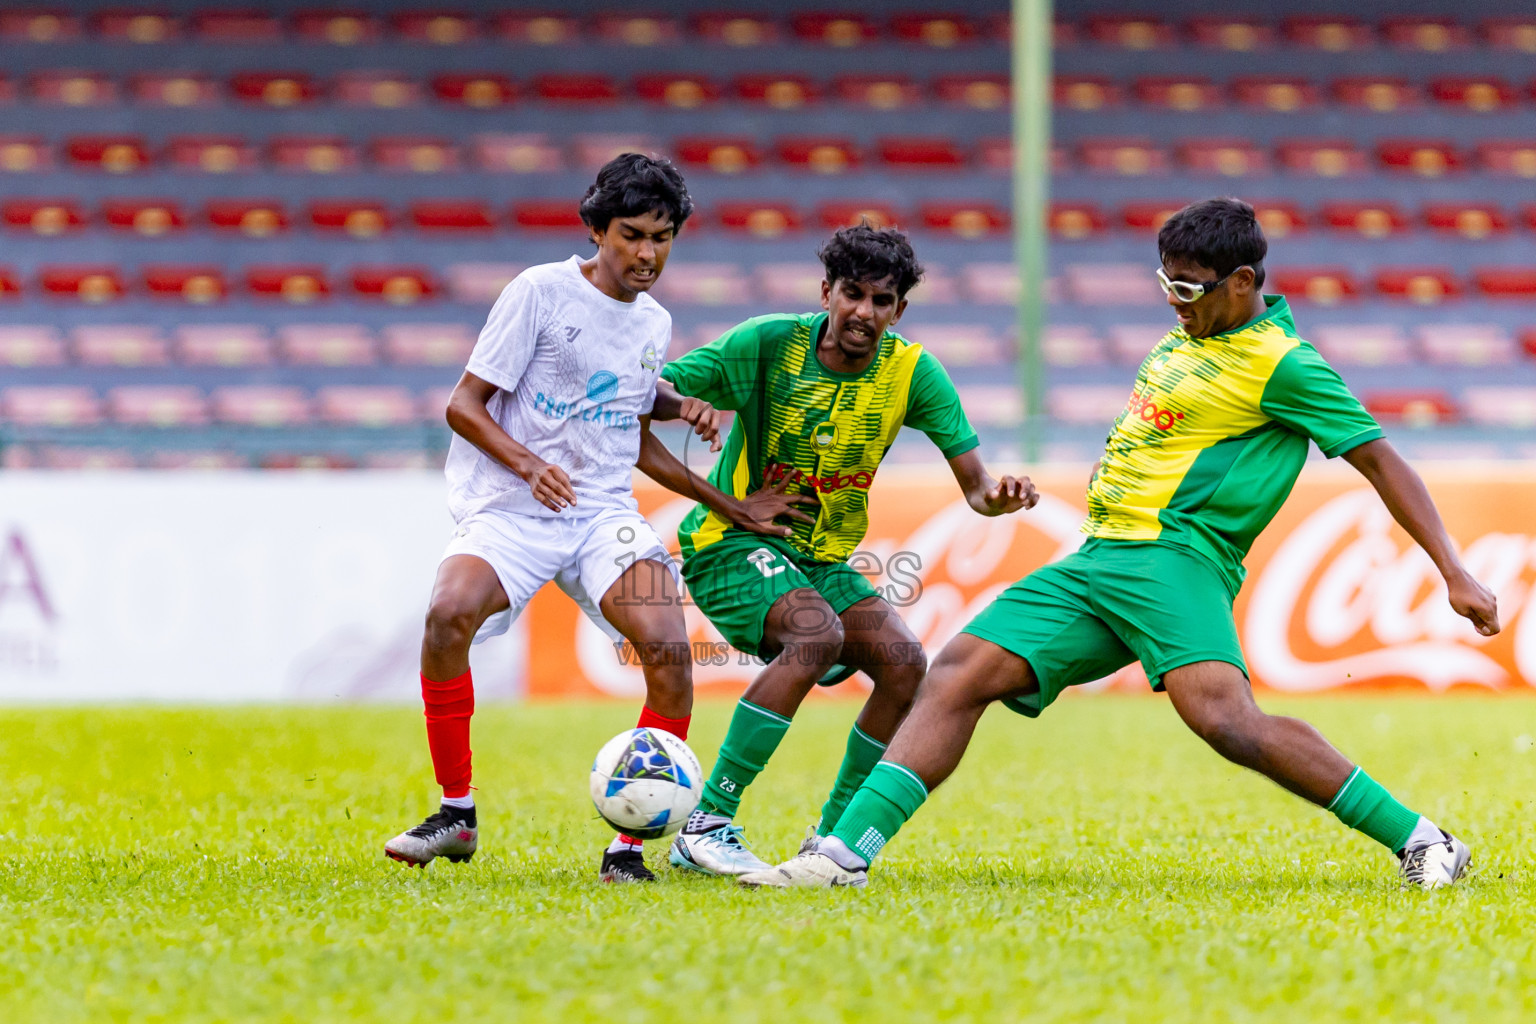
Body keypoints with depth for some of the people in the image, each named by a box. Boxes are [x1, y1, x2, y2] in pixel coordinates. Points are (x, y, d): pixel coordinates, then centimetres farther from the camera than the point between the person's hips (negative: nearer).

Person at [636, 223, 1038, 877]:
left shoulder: (912, 372, -5)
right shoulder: (765, 345, -15)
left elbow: (974, 484, -3)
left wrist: (997, 497, -29)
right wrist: (725, 503, -19)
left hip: (823, 561, 5)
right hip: (731, 550, -5)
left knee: (904, 662, -17)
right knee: (816, 634, -32)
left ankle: (831, 837, -1)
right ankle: (706, 825, -30)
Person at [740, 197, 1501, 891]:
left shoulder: (1281, 365, -6)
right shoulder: (1188, 336, 19)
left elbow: (1380, 460, -6)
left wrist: (1455, 575, -10)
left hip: (1174, 556, -9)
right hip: (1097, 562, 9)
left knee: (1221, 715, -32)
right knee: (957, 675, -6)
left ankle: (1421, 844, -25)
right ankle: (846, 852, -11)